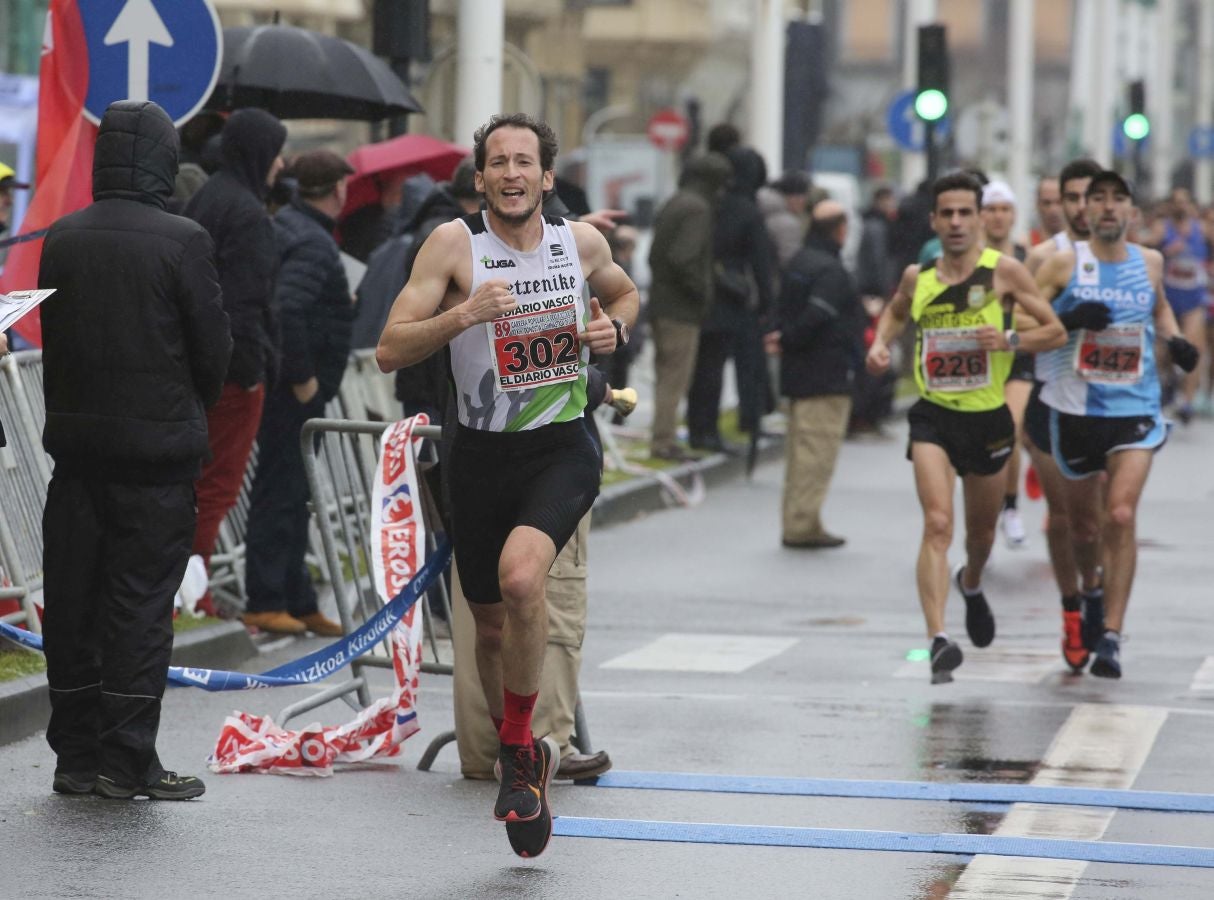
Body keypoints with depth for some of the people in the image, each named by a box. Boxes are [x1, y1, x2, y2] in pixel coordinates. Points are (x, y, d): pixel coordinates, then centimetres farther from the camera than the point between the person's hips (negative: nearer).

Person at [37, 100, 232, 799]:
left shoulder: (62, 239, 2)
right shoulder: (182, 242, -11)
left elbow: (49, 338, 7)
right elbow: (215, 347, -6)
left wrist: (67, 410, 15)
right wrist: (193, 410, 13)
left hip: (75, 437, 4)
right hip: (158, 443, -4)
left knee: (73, 598, 10)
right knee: (141, 599, 0)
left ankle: (76, 754, 15)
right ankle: (127, 760, 0)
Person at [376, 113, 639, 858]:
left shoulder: (581, 241, 1)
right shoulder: (454, 244, -8)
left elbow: (624, 292, 24)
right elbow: (390, 352, -13)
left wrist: (614, 327, 1)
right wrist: (464, 315, -27)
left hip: (562, 450, -1)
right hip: (482, 454, 1)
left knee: (521, 576, -28)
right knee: (492, 629, 11)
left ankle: (518, 747, -9)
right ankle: (526, 761, 37)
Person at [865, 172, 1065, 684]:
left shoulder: (1002, 271, -7)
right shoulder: (917, 277, 2)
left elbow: (1056, 332, -4)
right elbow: (896, 312, 25)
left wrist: (1010, 339, -21)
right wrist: (880, 344, 4)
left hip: (988, 418, 0)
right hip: (933, 417, 0)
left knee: (981, 531, 19)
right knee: (937, 524, -19)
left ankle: (971, 584, 55)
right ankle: (938, 639, -27)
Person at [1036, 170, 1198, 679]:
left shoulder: (1149, 263, 5)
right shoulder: (1065, 263, -4)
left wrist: (1175, 340, 8)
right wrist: (1072, 321, -21)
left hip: (1135, 408, 0)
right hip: (1075, 407, 0)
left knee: (1121, 516, -16)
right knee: (1081, 518, 13)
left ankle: (1111, 637, -16)